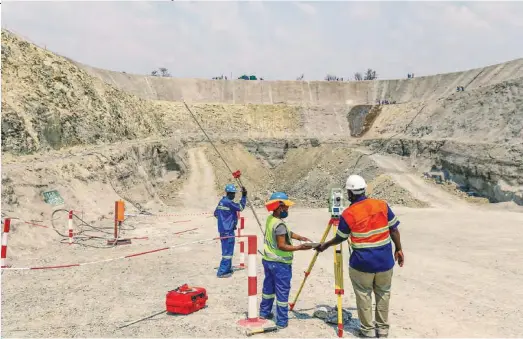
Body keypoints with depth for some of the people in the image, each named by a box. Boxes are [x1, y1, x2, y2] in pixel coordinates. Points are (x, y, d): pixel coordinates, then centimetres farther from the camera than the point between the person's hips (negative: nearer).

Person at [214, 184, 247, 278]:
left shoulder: (221, 202, 11)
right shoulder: (229, 202, -17)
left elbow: (216, 213, 19)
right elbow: (240, 207, -11)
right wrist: (244, 196, -6)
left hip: (223, 229, 10)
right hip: (228, 230, -10)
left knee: (227, 250, 20)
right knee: (228, 251, -4)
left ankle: (228, 269, 31)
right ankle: (222, 272, -2)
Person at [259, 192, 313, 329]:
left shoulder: (270, 219, 4)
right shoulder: (280, 224, -24)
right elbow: (281, 246, -25)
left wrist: (300, 237, 5)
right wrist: (299, 248, -24)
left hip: (268, 260, 9)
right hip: (280, 264, -9)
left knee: (268, 287, 22)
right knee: (282, 292, 2)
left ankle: (264, 312, 35)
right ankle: (282, 321, 9)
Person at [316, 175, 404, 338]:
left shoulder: (348, 214, -10)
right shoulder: (382, 205, -2)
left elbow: (340, 238, 3)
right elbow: (394, 230, 3)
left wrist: (325, 245, 20)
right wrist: (398, 249, 15)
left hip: (362, 262, -3)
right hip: (385, 260, 4)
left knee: (364, 295, 12)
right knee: (383, 293, 18)